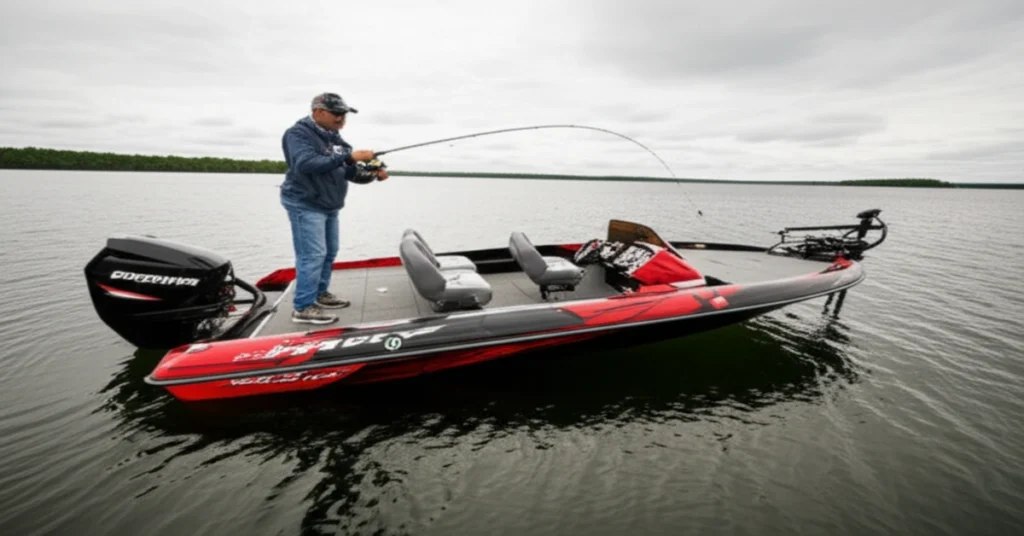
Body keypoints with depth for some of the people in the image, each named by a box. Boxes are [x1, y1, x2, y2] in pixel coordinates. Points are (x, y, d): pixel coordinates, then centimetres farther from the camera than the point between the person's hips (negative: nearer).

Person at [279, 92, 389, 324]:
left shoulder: (335, 139, 12)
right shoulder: (298, 133, -12)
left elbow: (351, 172, 10)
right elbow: (306, 164, -30)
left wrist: (373, 174, -11)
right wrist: (348, 157, -34)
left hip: (329, 206, 9)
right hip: (305, 205, -8)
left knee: (329, 252, 14)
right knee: (313, 254, -12)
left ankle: (320, 293, 28)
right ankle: (303, 307, -6)